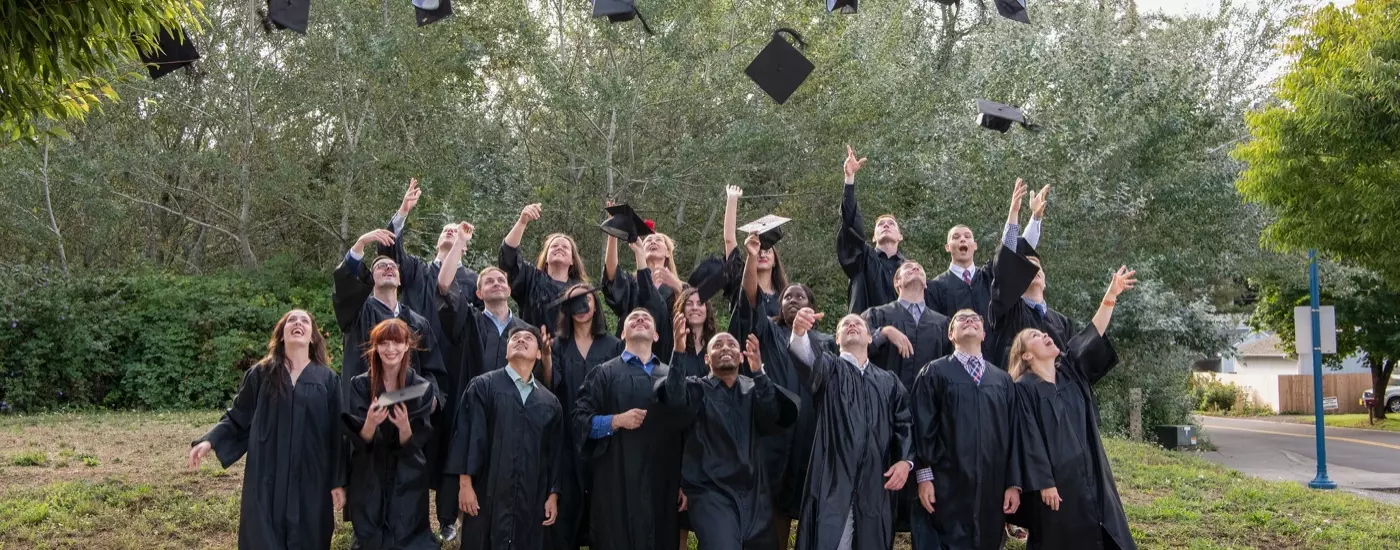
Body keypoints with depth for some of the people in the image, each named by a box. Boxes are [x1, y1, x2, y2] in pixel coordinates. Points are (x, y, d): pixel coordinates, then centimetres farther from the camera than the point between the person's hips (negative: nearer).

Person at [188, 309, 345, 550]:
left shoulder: (328, 379, 3)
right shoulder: (261, 374, 4)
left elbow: (337, 433, 2)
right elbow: (237, 418, 8)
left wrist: (338, 481, -1)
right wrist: (210, 441, -10)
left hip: (310, 479, 0)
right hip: (266, 478, 0)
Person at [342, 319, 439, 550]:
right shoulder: (360, 385, -4)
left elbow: (414, 443, -8)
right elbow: (360, 440, -8)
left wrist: (404, 426, -29)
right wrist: (370, 422, -29)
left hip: (408, 482, 0)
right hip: (369, 481, 0)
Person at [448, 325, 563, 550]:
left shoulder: (550, 402, 11)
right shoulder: (483, 387, 1)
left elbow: (555, 452, 12)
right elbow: (468, 435, -4)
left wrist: (553, 494, 8)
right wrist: (465, 483, -9)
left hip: (531, 499, 3)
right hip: (489, 494, -3)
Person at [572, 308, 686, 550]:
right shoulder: (604, 373, 6)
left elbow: (685, 431, 9)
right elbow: (580, 419, -1)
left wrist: (686, 481, 4)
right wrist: (617, 421, -16)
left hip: (663, 485, 2)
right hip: (617, 485, -2)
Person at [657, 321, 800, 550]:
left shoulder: (754, 389, 11)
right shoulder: (697, 388, 5)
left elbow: (774, 418, -9)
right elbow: (675, 402, -18)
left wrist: (758, 373, -25)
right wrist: (679, 353, -32)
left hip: (754, 493, 4)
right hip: (711, 492, -4)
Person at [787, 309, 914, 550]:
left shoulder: (889, 381, 17)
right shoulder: (829, 368, 9)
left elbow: (904, 424, 14)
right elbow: (808, 358, -14)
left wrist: (905, 460, -5)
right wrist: (799, 332, -36)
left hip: (877, 482, 3)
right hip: (834, 479, -3)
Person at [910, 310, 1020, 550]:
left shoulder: (1003, 380, 15)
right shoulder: (934, 373, 4)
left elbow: (1013, 433, 11)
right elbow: (922, 427, -2)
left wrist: (1014, 483, 4)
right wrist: (924, 476, -10)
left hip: (991, 488, 4)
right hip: (947, 486, -3)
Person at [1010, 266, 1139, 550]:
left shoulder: (1071, 372, 11)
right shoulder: (1024, 388, -7)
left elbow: (1092, 338, 0)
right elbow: (1030, 439, -12)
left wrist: (1109, 298, -11)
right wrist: (1043, 483, -16)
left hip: (1089, 474, 6)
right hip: (1055, 478, -6)